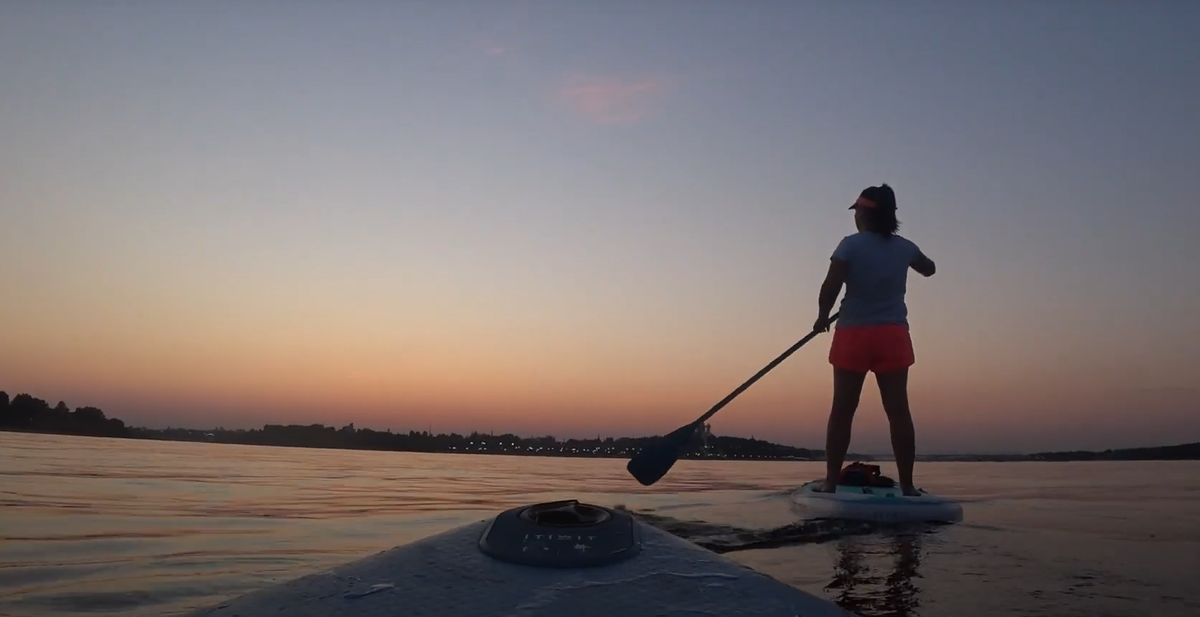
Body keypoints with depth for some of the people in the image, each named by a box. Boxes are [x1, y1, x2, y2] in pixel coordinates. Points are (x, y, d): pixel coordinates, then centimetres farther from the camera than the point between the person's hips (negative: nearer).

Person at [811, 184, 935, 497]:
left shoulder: (850, 245, -7)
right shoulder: (904, 247, 7)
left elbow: (830, 287, -16)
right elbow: (930, 269, 28)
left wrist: (822, 318, 0)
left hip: (854, 334, -3)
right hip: (893, 335, 3)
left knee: (842, 410, 3)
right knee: (898, 410, 3)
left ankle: (831, 482, 5)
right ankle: (907, 485, 5)